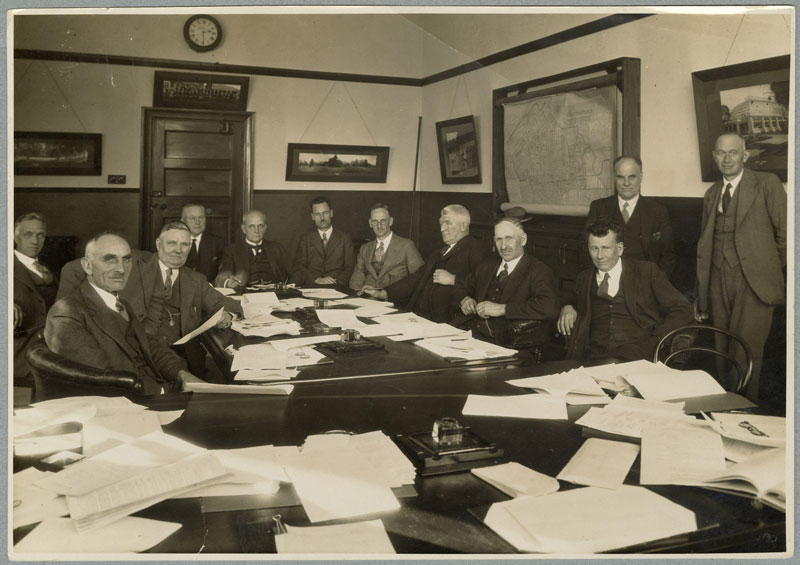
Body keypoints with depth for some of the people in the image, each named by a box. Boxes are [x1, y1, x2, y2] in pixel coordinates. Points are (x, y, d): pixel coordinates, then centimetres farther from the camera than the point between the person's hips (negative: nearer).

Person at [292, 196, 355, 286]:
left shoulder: (344, 238, 14)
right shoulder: (305, 238, 16)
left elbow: (350, 268, 6)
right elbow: (299, 267, 5)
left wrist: (337, 282, -14)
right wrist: (317, 280, -13)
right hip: (311, 288, 1)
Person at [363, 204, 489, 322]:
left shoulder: (476, 249, 2)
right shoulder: (437, 254, 28)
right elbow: (416, 278, 24)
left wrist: (453, 279, -11)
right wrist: (382, 293, 16)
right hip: (419, 316, 7)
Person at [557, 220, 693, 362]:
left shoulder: (647, 272, 8)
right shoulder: (583, 279, 19)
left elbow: (683, 310, 4)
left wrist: (654, 342, -9)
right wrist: (568, 308, 7)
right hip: (594, 359, 4)